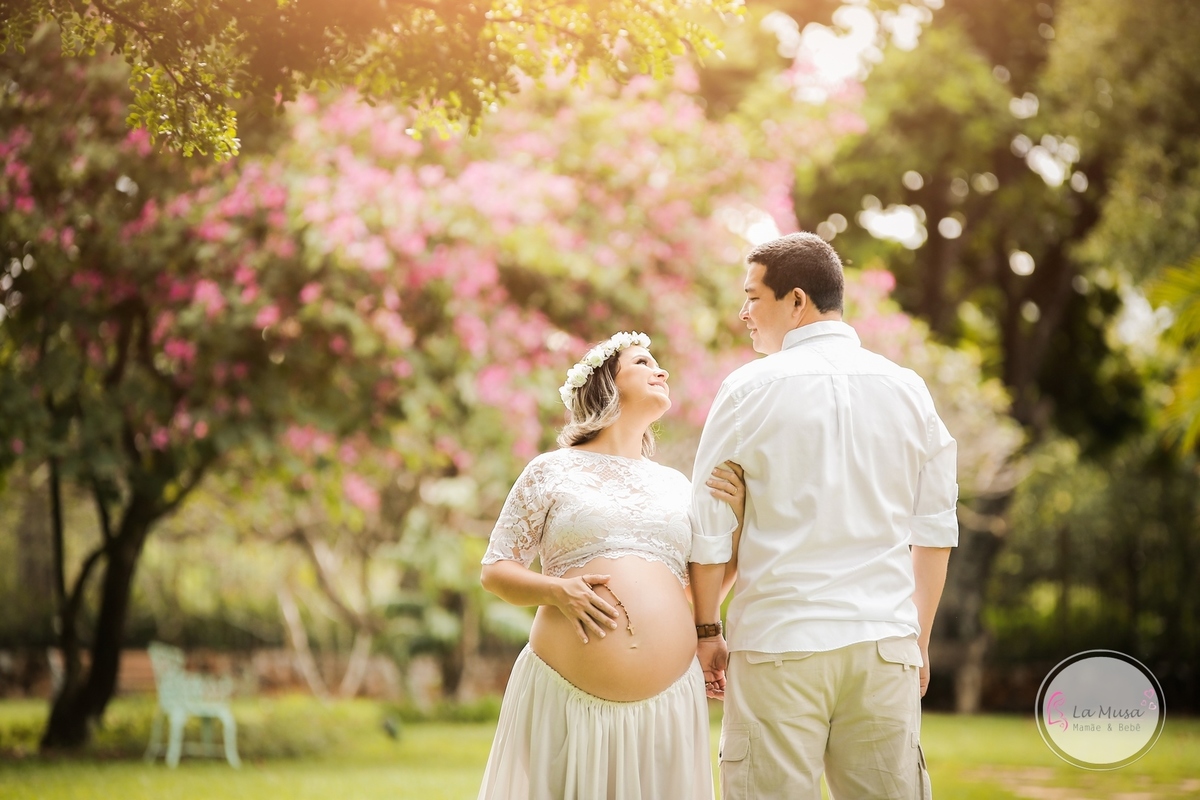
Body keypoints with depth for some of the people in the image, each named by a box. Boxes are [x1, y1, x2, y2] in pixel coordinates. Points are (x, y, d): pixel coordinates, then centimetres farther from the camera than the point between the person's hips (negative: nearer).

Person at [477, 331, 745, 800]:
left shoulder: (676, 485, 17)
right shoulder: (553, 471, 6)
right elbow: (494, 571, 6)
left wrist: (736, 517, 2)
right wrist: (557, 590, -13)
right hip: (564, 694, -3)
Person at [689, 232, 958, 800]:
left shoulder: (749, 389, -2)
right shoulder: (907, 390, 8)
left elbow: (709, 531, -1)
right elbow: (935, 532, 11)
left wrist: (707, 631, 11)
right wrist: (919, 638, 20)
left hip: (779, 647, -3)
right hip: (885, 645, 3)